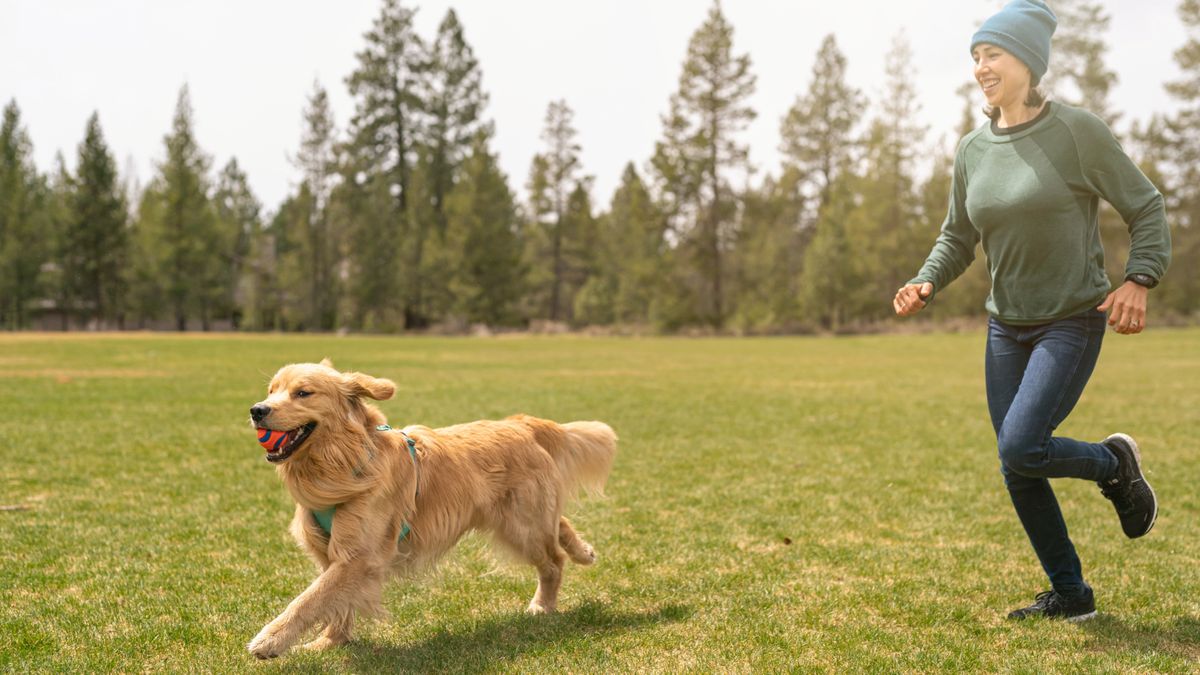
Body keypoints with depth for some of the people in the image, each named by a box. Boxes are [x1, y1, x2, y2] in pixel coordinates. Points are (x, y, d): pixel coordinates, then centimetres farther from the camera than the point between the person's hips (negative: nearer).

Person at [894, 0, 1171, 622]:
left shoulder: (1077, 132, -12)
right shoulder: (973, 150, 4)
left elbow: (1145, 208, -5)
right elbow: (958, 237, 13)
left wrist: (1139, 279, -20)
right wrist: (926, 284, -6)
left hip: (1073, 322, -6)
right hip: (1006, 327, 6)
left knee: (1020, 449, -20)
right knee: (1018, 473, 6)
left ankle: (1114, 463, 11)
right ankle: (1070, 595, 22)